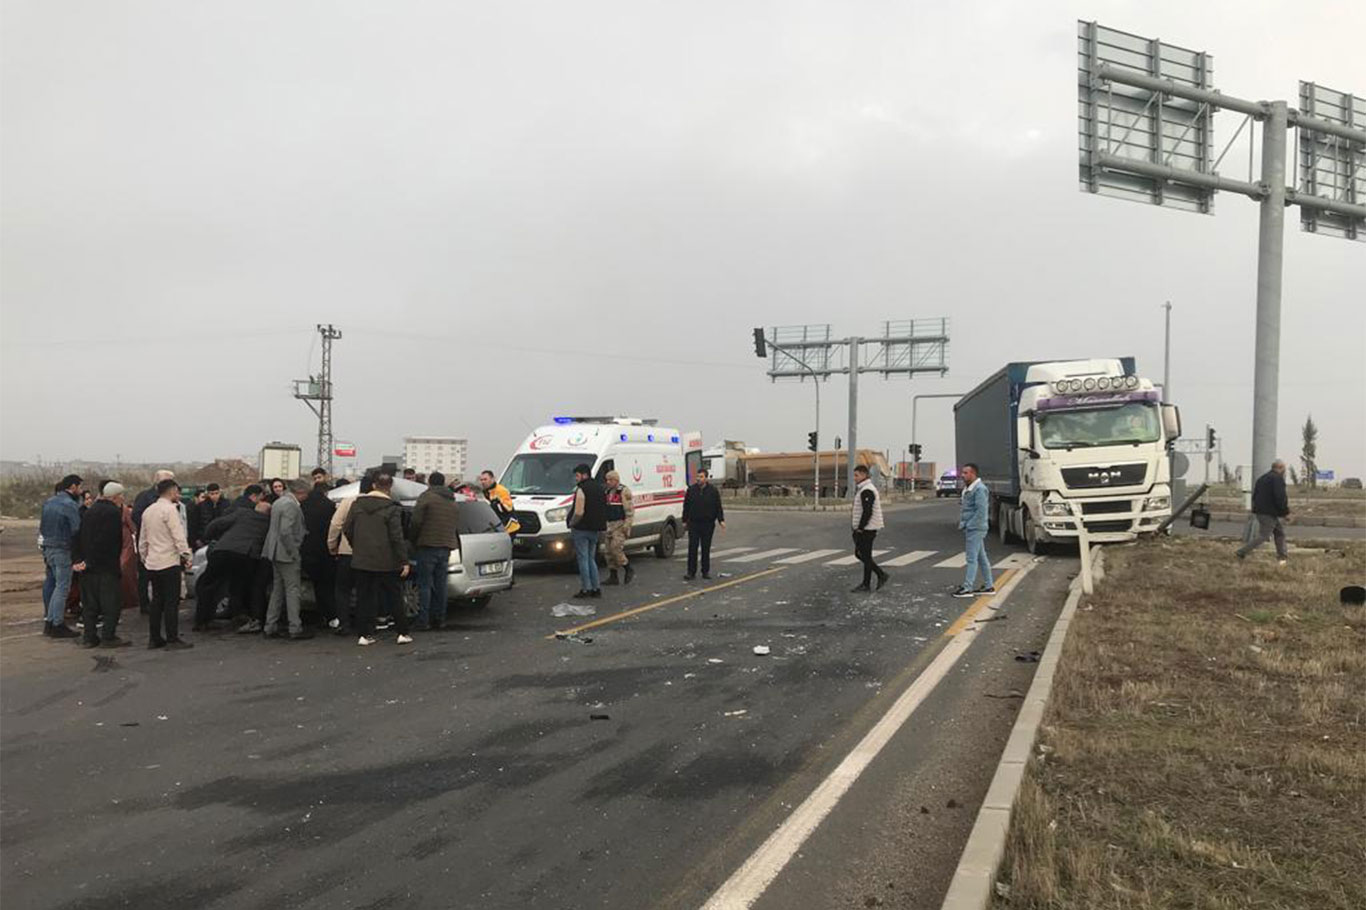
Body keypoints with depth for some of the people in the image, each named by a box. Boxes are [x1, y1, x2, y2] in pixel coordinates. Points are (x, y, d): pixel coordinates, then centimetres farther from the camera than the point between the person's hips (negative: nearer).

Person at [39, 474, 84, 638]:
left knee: (50, 584, 16)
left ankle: (49, 620, 23)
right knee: (62, 587, -4)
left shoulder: (49, 502, 11)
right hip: (62, 550, -9)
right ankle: (57, 625, -3)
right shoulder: (70, 505, -15)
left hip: (47, 548, 9)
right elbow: (76, 530, -18)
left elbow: (42, 527, 16)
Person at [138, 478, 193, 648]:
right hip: (169, 562, -8)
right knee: (171, 601, -5)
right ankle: (172, 639, -4)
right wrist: (186, 556, -11)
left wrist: (144, 558, 27)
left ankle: (154, 638, 14)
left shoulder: (148, 511, 14)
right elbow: (178, 536, -16)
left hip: (152, 563, 8)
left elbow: (142, 540, 20)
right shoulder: (170, 509, -11)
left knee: (156, 601, 12)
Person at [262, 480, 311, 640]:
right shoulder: (291, 505, -17)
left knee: (277, 590, 14)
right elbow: (286, 532, -24)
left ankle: (270, 627, 16)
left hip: (276, 553, 10)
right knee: (292, 591, -5)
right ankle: (295, 629, -2)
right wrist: (293, 552, -17)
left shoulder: (277, 502, 14)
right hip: (286, 554, -10)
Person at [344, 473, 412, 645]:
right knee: (395, 597, 7)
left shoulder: (357, 504, 2)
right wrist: (404, 561, -10)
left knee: (364, 598, 9)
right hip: (386, 562, -3)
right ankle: (403, 633, 10)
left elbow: (347, 530, 6)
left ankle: (366, 634, 9)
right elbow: (396, 537, -14)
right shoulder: (391, 508, -12)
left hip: (361, 560, 3)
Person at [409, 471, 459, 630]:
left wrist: (413, 538, 4)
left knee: (424, 585, -2)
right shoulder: (453, 503, 17)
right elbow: (457, 528, 19)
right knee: (440, 585, 12)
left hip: (428, 546, -6)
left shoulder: (426, 497, -5)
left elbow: (416, 521, -10)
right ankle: (439, 619, 16)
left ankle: (423, 621, -3)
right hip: (446, 547, 6)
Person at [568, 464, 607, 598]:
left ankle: (585, 589, -1)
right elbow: (604, 510, 15)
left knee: (583, 559, -2)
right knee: (591, 559, 15)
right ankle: (596, 588, 13)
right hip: (595, 530, 8)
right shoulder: (599, 488, 12)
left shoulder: (582, 490, -14)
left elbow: (579, 512, -20)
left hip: (582, 529, -8)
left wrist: (571, 523, -5)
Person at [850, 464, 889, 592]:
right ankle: (881, 574, 18)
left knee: (865, 556, -3)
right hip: (863, 529, 10)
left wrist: (860, 528, -19)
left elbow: (867, 512, -24)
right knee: (859, 554, 14)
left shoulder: (867, 491, -18)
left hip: (866, 529, -10)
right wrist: (858, 528, 18)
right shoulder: (862, 489, 16)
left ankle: (866, 585, 5)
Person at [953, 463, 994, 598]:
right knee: (981, 557, 14)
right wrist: (962, 524, 12)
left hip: (975, 529, -10)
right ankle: (989, 586, 21)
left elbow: (981, 510, -22)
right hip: (971, 529, 10)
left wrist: (969, 525, -18)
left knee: (972, 558, -7)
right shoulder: (968, 489, 15)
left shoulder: (980, 489, -16)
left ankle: (967, 588, -5)